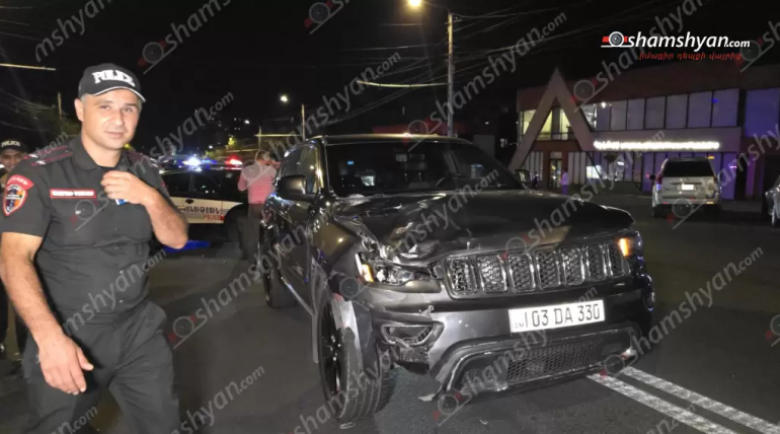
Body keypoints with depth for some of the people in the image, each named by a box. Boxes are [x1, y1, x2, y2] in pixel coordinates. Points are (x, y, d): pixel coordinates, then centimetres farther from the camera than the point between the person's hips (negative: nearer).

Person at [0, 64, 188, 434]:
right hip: (67, 336, -4)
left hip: (139, 331, 4)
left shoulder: (144, 172, 4)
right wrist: (49, 337, -30)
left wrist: (150, 197, -17)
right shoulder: (40, 173, -12)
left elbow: (177, 240, 3)